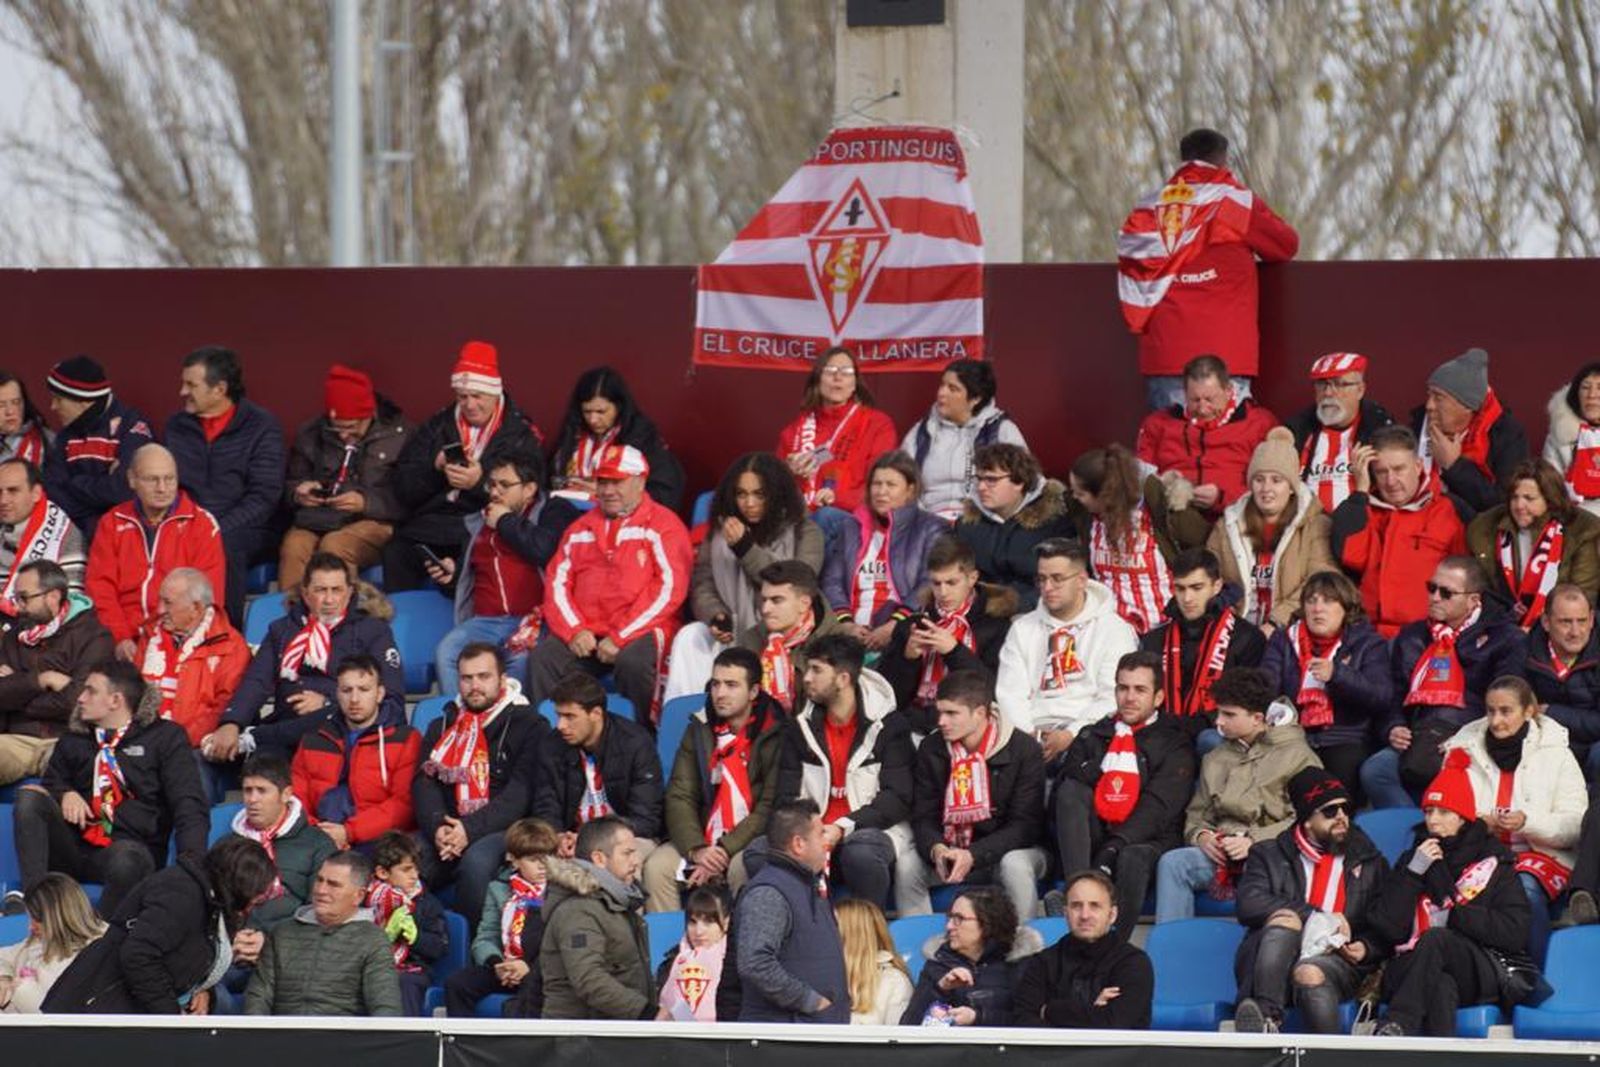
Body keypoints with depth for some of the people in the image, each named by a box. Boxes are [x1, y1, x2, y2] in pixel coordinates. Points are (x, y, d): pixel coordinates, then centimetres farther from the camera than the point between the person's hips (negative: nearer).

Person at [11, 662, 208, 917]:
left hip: (131, 845, -5)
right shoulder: (74, 740, 23)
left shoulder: (164, 737, 8)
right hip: (76, 846, 5)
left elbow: (189, 804, -2)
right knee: (29, 797, -20)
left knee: (126, 857, -41)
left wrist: (191, 861, -19)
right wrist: (65, 794, -3)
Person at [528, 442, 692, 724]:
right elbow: (557, 582, 14)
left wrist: (621, 637, -13)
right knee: (542, 658, -24)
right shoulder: (581, 529, 21)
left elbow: (669, 589, -6)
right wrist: (574, 630, -5)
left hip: (638, 631, -4)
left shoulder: (663, 525, 4)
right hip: (585, 634, 4)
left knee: (633, 661, -37)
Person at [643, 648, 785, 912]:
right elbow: (679, 796, 1)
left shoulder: (775, 734, -6)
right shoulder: (700, 729, 8)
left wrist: (725, 851, -18)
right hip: (703, 839, 4)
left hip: (752, 841, -4)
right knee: (656, 866, -21)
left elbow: (770, 807, -11)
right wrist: (696, 849, -16)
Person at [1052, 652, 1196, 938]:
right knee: (1071, 790, -22)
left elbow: (1158, 807, -5)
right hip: (1089, 843, 3)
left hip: (1147, 841, -3)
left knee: (1133, 857, -37)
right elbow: (1059, 797, 12)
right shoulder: (1093, 737, 22)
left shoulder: (1174, 741, 9)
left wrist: (1114, 848, -19)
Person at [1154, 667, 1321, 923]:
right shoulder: (1216, 759, 26)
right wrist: (1201, 835, 1)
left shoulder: (1296, 755, 7)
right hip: (1220, 853, 5)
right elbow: (1196, 813, 26)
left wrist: (1254, 842, -14)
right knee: (1172, 862, -24)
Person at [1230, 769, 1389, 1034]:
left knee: (1310, 973, -35)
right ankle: (1266, 1019, -50)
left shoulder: (1370, 863, 24)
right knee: (1285, 919, -33)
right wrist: (1318, 917, -6)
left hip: (1335, 961, 0)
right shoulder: (1269, 855, 19)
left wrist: (1366, 948, -3)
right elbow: (1249, 905, 0)